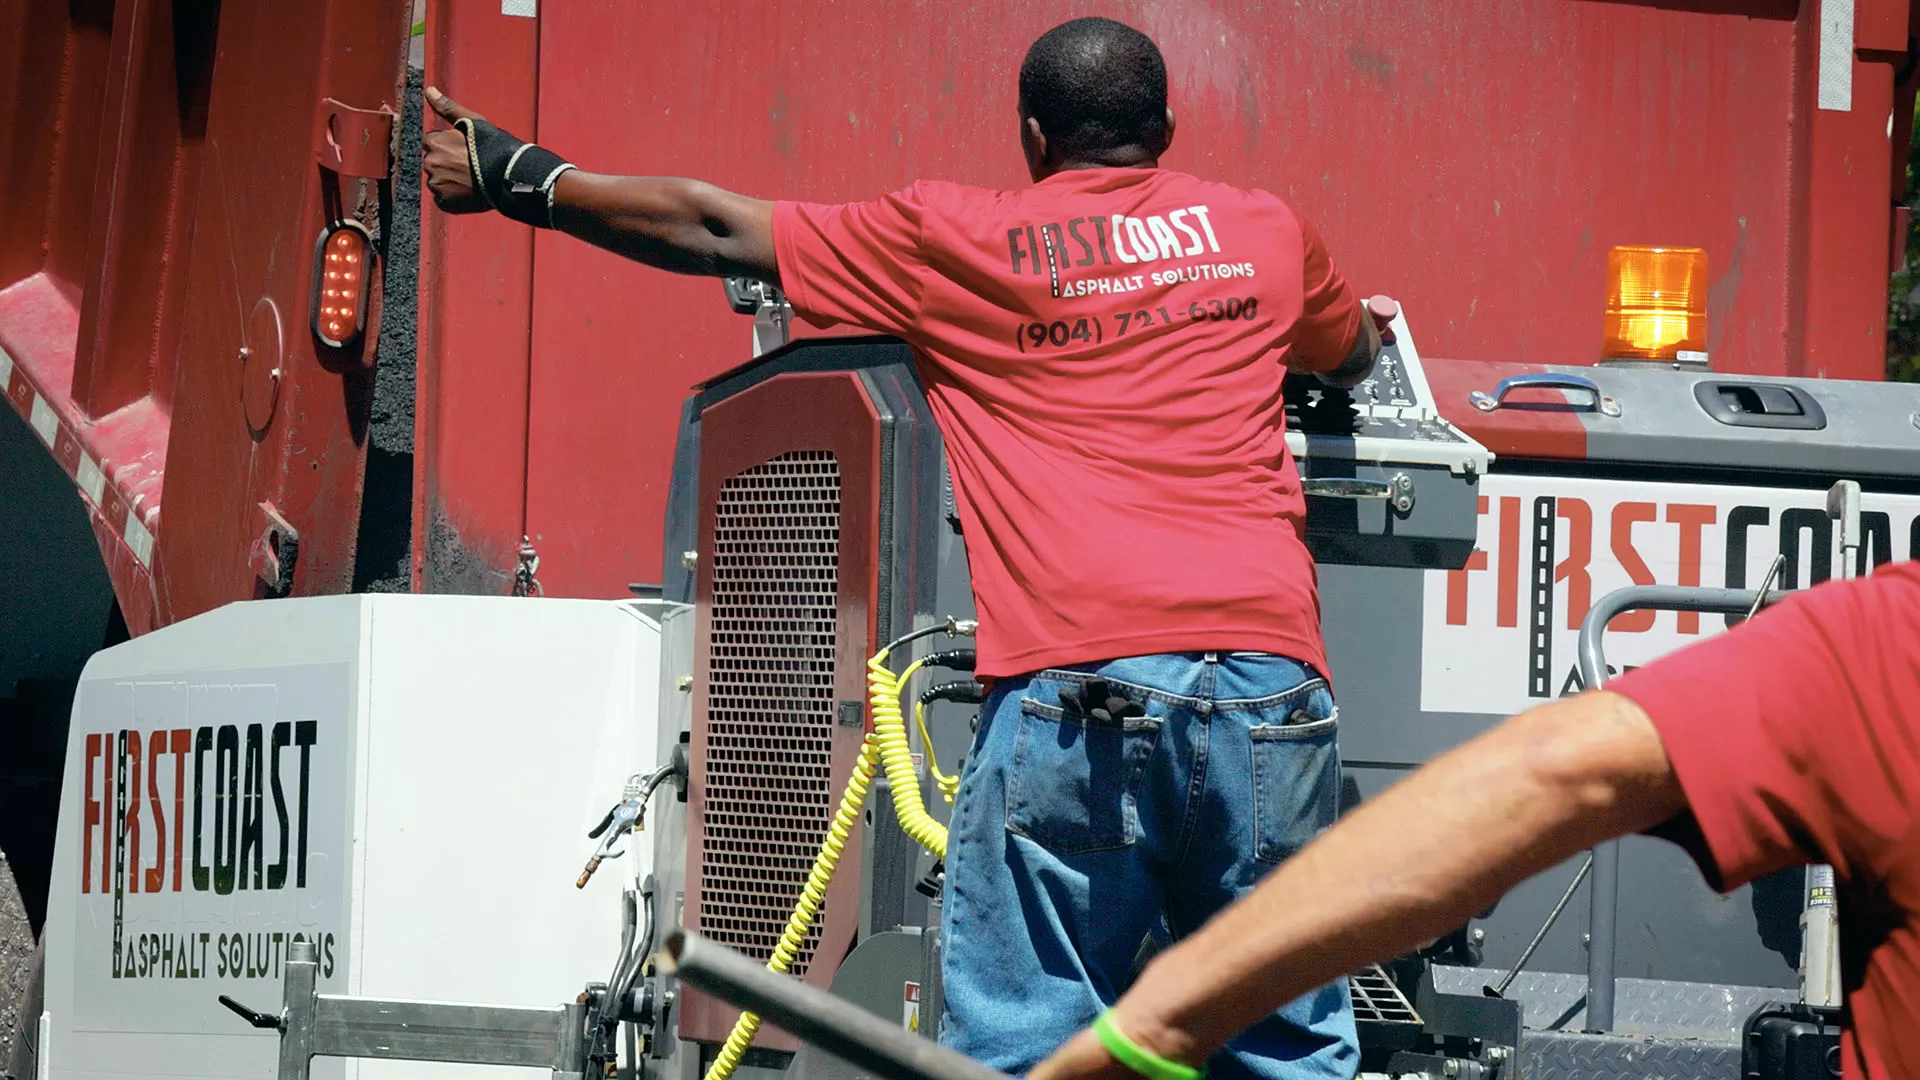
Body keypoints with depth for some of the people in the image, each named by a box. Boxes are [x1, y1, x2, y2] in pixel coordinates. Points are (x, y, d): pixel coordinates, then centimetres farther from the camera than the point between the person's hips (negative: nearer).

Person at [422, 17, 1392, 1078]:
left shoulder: (954, 240, 10)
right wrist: (1364, 320, 66)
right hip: (1271, 683, 3)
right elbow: (1356, 353, 41)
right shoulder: (1265, 232, 19)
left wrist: (513, 175, 30)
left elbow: (714, 231, 18)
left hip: (1072, 690, -2)